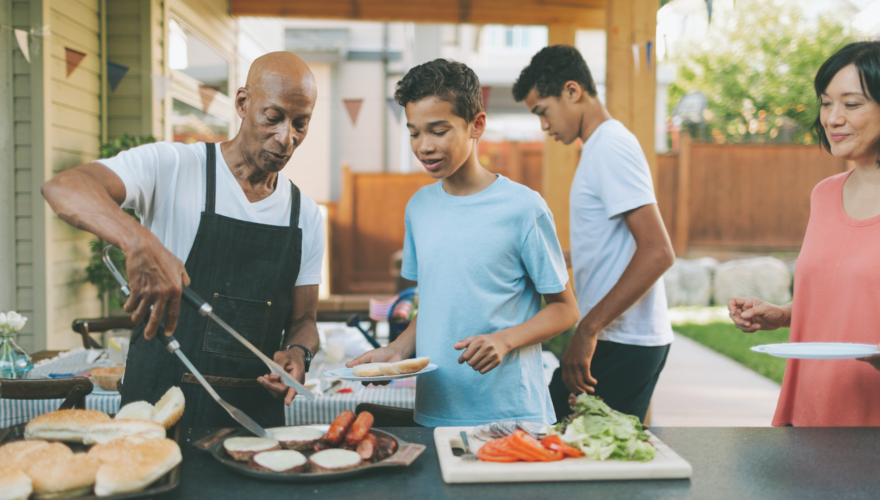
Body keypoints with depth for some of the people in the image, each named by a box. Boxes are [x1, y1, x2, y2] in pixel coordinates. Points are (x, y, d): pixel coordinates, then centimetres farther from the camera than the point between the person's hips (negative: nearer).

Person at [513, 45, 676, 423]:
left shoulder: (611, 147, -14)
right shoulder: (603, 147, 17)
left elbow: (657, 252, -24)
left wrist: (588, 329, -24)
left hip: (623, 344, -10)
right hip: (617, 339, 10)